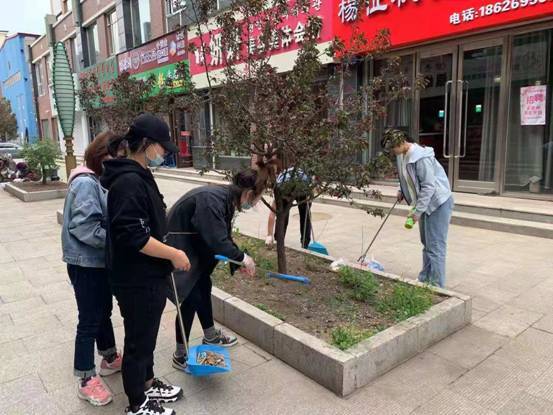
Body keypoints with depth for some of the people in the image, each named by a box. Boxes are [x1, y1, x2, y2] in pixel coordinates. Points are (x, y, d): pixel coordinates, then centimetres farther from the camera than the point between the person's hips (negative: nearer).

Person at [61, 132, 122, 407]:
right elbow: (85, 228, -27)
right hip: (86, 263, -9)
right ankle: (86, 381, 19)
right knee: (89, 320, 3)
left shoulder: (99, 180, 6)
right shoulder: (86, 183, -21)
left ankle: (110, 359, 41)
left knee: (103, 311, 22)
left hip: (99, 261, 9)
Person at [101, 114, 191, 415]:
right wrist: (173, 254, -20)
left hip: (147, 276, 10)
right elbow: (133, 236, -28)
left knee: (147, 335, 24)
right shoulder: (129, 181, -23)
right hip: (136, 280, -9)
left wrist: (168, 254, 18)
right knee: (138, 339, 8)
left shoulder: (139, 175, 9)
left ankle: (148, 384, 43)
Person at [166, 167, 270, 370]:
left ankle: (211, 335, 39)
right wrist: (242, 257, -18)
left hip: (192, 247, 10)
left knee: (204, 287, 19)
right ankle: (180, 355, 13)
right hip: (177, 248, -10)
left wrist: (239, 260, 6)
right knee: (191, 298, -4)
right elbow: (217, 241, -31)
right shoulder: (212, 200, -30)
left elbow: (224, 237, 9)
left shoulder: (226, 199, 0)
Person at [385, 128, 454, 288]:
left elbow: (429, 186, -25)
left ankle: (436, 286, 2)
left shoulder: (421, 157, -25)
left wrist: (417, 211, -24)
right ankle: (424, 280, 28)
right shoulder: (402, 155, 2)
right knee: (426, 243, 17)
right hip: (425, 203, 10)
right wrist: (402, 191, 3)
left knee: (435, 246, -6)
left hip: (438, 203, -10)